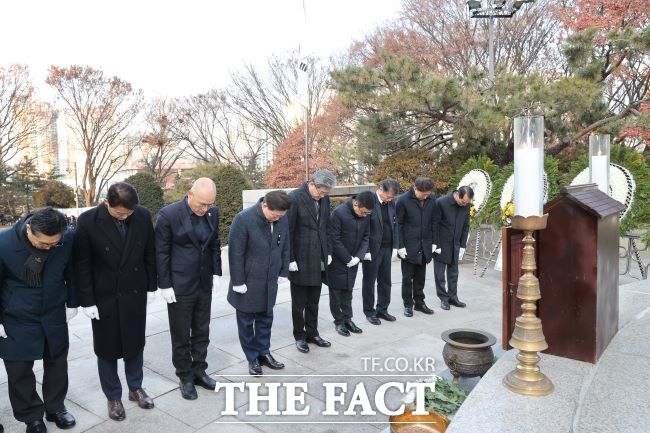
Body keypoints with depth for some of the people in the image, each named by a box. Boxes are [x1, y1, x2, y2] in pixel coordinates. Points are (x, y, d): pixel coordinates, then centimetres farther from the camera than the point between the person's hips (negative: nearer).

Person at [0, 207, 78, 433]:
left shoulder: (68, 239, -18)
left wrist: (72, 303, 7)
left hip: (55, 316, 2)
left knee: (57, 363, 15)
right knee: (19, 371, 8)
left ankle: (55, 408, 36)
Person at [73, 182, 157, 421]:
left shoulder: (143, 216, -10)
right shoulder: (88, 220, -16)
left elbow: (149, 253, 1)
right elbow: (82, 265, -11)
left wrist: (151, 286, 4)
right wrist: (87, 301, -10)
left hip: (135, 293, 2)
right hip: (104, 296, -2)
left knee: (135, 344, 16)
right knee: (107, 348, 13)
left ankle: (135, 388, 36)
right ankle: (113, 397, 31)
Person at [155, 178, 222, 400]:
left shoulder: (213, 212, -2)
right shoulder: (169, 214, -16)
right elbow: (161, 252, -11)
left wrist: (216, 272, 5)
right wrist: (165, 285, -10)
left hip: (204, 284, 5)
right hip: (179, 286, -4)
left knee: (202, 332, 16)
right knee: (181, 336, 11)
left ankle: (199, 371, 34)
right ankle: (185, 377, 28)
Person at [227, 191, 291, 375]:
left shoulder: (282, 220, -5)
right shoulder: (243, 219, -21)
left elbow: (284, 248, 7)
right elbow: (236, 254, -18)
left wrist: (283, 273, 7)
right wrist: (238, 282, -15)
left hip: (270, 282, 4)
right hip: (248, 282, -4)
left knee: (265, 318, 16)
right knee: (246, 321, 10)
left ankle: (263, 352, 32)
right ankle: (252, 357, 26)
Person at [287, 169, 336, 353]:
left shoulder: (324, 198, 4)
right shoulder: (294, 198, -15)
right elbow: (288, 231, -13)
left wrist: (327, 253, 9)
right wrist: (290, 259, -13)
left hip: (318, 260, 5)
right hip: (300, 261, -5)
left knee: (313, 302, 16)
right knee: (299, 303, 10)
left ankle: (312, 333, 31)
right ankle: (299, 336, 25)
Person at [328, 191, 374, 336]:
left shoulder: (366, 215, -3)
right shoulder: (339, 213, -21)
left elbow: (366, 237, 3)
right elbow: (334, 239, -19)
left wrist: (358, 257, -10)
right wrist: (348, 259, -15)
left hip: (353, 261, 5)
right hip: (337, 261, -5)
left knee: (348, 291, 14)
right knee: (336, 291, 5)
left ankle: (347, 319, 25)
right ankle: (339, 321, 18)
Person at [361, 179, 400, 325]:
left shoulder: (391, 203, 4)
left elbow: (395, 225, 11)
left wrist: (395, 247, 5)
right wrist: (365, 251, -15)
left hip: (387, 249, 6)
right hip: (372, 250, -6)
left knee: (385, 281, 14)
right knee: (369, 282, 8)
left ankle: (382, 310, 29)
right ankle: (369, 312, 22)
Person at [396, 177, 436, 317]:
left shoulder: (431, 200, 0)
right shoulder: (403, 200, -13)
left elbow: (432, 223, 10)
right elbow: (398, 224, -9)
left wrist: (433, 242, 7)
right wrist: (400, 246, -12)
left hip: (424, 246, 4)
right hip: (408, 247, -4)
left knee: (420, 277, 13)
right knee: (407, 278, 7)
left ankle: (419, 302, 26)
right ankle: (408, 304, 19)